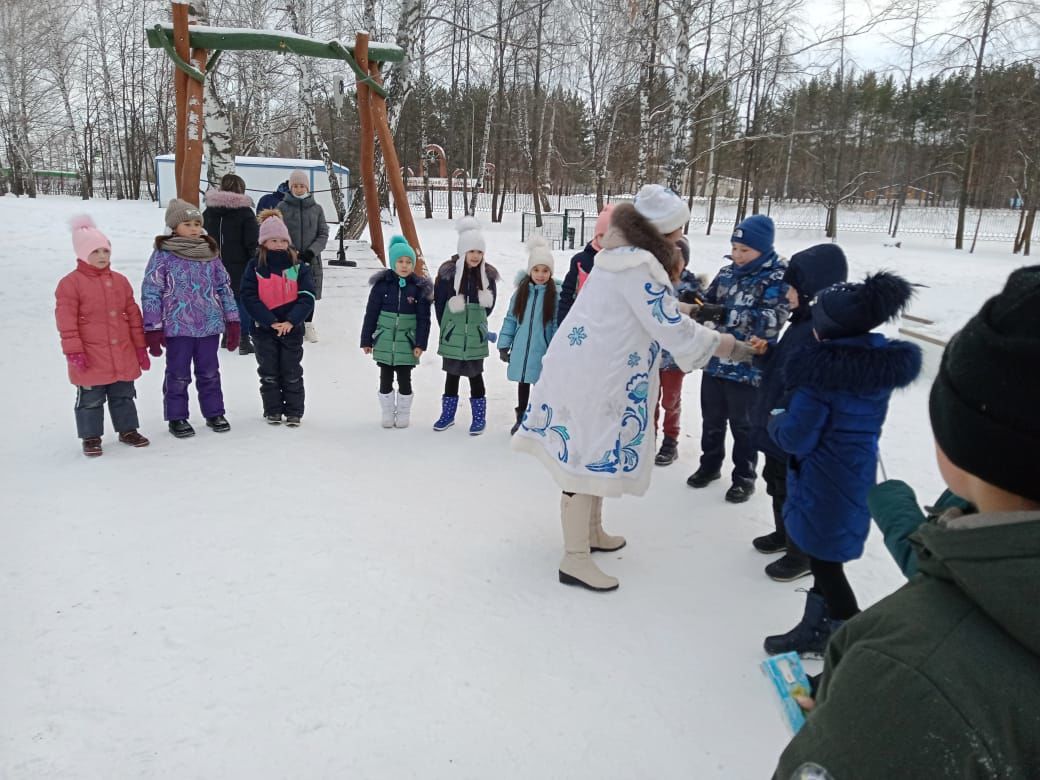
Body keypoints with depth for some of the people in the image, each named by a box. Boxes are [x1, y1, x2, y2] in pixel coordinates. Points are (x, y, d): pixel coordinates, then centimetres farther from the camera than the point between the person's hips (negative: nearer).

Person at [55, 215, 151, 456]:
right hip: (90, 359, -4)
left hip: (122, 355, 5)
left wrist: (140, 346, 11)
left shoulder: (120, 281, 8)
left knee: (124, 396, 16)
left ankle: (128, 430, 30)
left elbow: (133, 315, 12)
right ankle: (91, 438, 18)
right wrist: (73, 351, -14)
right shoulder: (70, 283, -8)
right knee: (90, 400, 6)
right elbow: (66, 321, -10)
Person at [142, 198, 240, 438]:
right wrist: (153, 329, -9)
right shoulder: (163, 255, -5)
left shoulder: (210, 253, 7)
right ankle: (177, 418, 19)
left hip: (210, 325, 3)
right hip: (177, 327, -3)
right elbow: (151, 292, -6)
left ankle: (214, 413, 26)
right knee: (178, 375, 7)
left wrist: (232, 321, 7)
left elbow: (224, 287, 11)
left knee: (209, 373, 13)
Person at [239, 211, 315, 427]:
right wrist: (271, 321, -18)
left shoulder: (298, 266, 0)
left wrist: (291, 321, -19)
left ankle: (294, 412, 15)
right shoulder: (255, 266, -2)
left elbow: (307, 297, -6)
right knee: (269, 374, 9)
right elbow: (249, 298, -8)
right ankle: (272, 411, 21)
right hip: (264, 329, 0)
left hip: (292, 329, 0)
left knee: (292, 373, 6)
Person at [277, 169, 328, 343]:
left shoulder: (316, 208, 6)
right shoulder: (282, 207, 1)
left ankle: (308, 325, 23)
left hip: (311, 260, 2)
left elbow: (323, 234, 4)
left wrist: (311, 251, -11)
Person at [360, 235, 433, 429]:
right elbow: (371, 313, 1)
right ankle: (387, 413, 23)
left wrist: (420, 344, -7)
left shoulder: (420, 287, -3)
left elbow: (424, 318, -2)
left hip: (406, 342, -1)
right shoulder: (382, 284, -3)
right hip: (384, 341, 1)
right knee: (386, 379, 9)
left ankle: (404, 414, 21)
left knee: (404, 379, 5)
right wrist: (366, 340, 1)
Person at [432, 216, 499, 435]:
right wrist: (447, 327, 5)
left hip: (476, 336, 0)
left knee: (475, 375, 6)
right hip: (452, 335, 0)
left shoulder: (488, 274, -3)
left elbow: (490, 304, 7)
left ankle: (479, 417, 18)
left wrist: (476, 323, 8)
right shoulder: (448, 272, -8)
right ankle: (448, 414, 26)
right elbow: (439, 302, 0)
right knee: (452, 374, 13)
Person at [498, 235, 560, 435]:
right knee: (522, 384, 19)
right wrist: (504, 345, 5)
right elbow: (511, 319, 6)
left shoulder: (555, 294, -11)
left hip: (543, 351, -4)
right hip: (521, 350, 4)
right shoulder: (521, 291, 2)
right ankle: (521, 419, 36)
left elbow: (558, 325, -10)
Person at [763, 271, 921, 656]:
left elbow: (795, 438, -20)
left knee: (824, 562, 8)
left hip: (823, 480, -8)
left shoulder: (823, 368, -24)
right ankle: (817, 629, 38)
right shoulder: (884, 363, 0)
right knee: (826, 556, 22)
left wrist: (775, 420, 0)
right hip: (858, 476, 8)